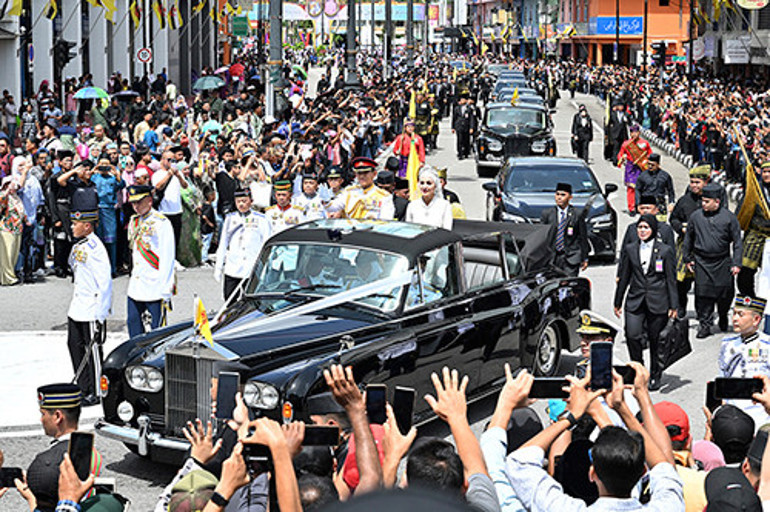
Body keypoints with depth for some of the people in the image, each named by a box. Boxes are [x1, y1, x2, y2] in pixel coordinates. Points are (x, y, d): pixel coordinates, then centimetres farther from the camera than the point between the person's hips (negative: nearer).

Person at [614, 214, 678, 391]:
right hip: (635, 301, 2)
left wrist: (673, 306, 0)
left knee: (655, 340, 4)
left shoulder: (665, 251, 2)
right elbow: (623, 277, 14)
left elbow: (671, 280, 3)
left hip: (657, 303, -2)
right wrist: (618, 302, 14)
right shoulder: (629, 250, 9)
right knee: (632, 336, -13)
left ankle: (655, 377, 18)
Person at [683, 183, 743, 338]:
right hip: (701, 262, 0)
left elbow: (737, 241, 2)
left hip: (722, 262, 0)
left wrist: (736, 263, -3)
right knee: (703, 294, -6)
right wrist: (688, 258, 13)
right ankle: (705, 324, 4)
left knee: (725, 293, 4)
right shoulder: (696, 216, 2)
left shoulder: (729, 217, -2)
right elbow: (688, 238, 13)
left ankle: (723, 317, 32)